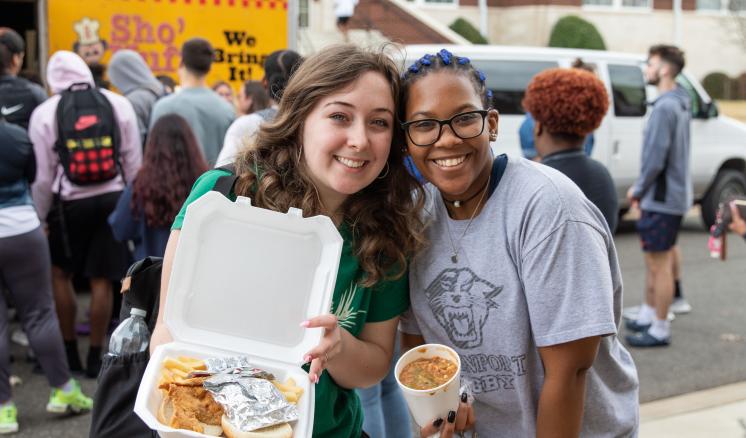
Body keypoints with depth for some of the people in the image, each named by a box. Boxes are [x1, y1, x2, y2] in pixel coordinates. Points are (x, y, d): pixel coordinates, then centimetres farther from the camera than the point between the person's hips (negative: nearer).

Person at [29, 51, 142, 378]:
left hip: (70, 203, -1)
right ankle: (95, 357, 15)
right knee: (101, 280, 7)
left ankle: (70, 352, 21)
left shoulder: (44, 113, -4)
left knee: (60, 274, 16)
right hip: (112, 197, 2)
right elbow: (134, 162, 2)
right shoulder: (118, 104, 0)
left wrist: (39, 216, 7)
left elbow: (42, 176, -3)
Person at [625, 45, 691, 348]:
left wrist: (638, 190, -9)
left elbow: (656, 158, -24)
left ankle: (660, 331, 8)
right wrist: (642, 189, 14)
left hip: (662, 198, -10)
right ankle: (647, 316, 32)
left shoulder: (665, 108, -20)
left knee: (659, 264, -1)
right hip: (674, 194, 10)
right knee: (656, 259, 19)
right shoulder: (680, 104, 11)